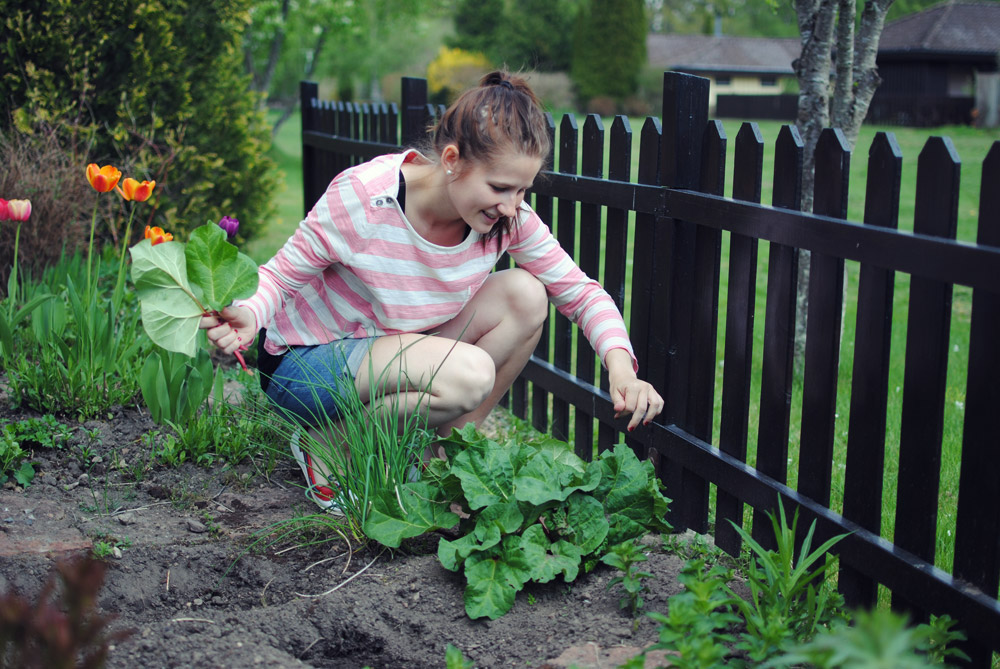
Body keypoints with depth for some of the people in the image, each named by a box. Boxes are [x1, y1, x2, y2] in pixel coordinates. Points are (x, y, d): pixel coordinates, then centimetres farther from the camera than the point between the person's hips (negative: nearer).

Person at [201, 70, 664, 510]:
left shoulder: (509, 218, -15)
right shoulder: (362, 197, -29)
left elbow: (581, 292, -7)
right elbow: (283, 273, -17)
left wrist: (621, 367, -24)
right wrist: (249, 315, -40)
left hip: (394, 349, 6)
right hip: (305, 362, -6)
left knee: (524, 295, -15)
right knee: (468, 375, -32)